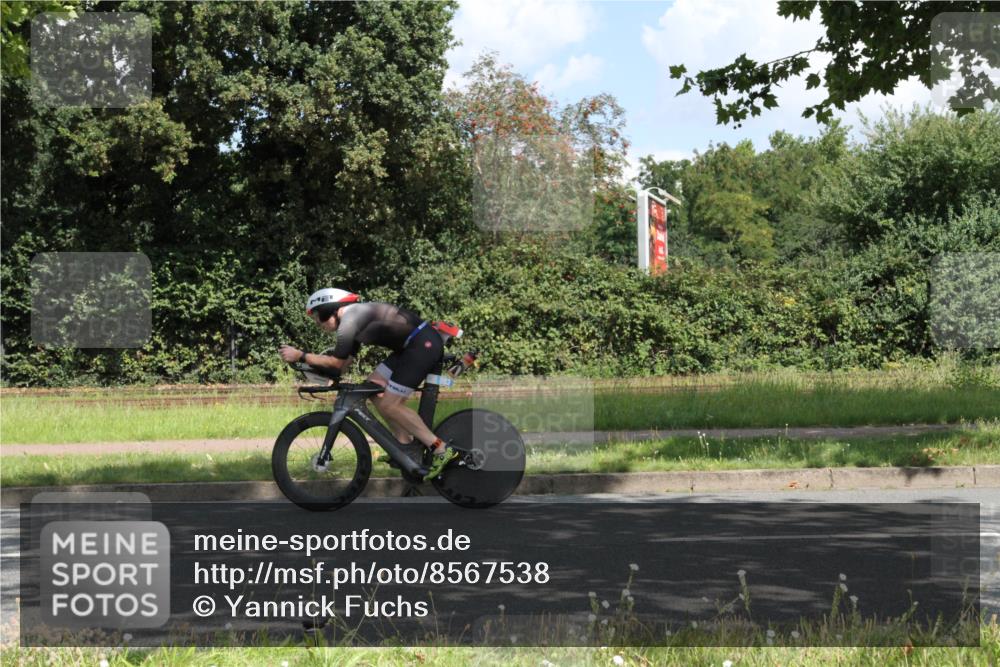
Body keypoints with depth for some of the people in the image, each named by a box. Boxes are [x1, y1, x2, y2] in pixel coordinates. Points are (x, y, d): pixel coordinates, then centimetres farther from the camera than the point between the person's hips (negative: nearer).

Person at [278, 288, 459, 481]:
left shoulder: (350, 319, -13)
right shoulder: (355, 315, 16)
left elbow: (337, 362, -13)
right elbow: (345, 362, 19)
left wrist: (300, 356, -7)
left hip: (424, 344, -10)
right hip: (411, 346, 10)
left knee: (389, 404, -8)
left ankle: (441, 450, -5)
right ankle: (407, 445, 15)